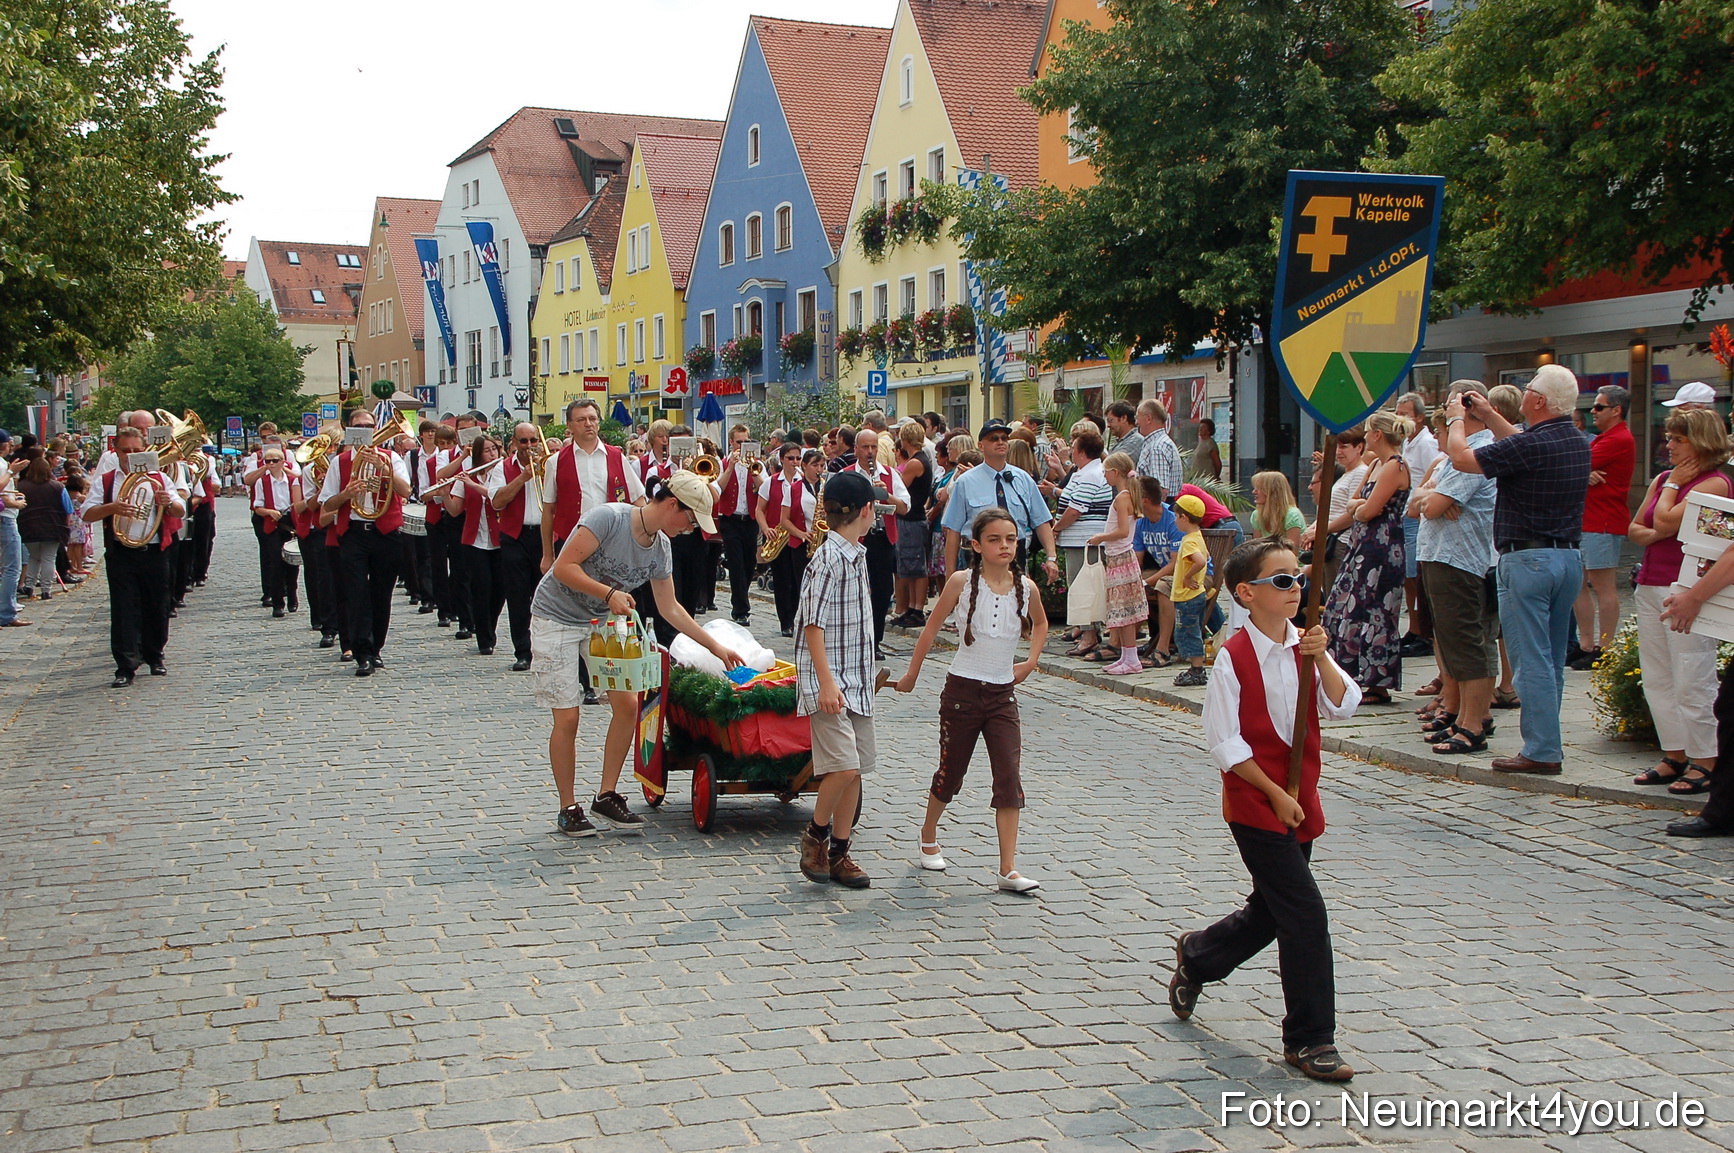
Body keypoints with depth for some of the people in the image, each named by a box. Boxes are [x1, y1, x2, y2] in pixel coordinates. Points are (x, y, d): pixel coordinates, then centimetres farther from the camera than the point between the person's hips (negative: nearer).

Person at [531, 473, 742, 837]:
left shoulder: (660, 548, -2)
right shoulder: (608, 518, -23)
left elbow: (670, 608, 7)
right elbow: (563, 567, -25)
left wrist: (716, 647, 8)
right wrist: (610, 594, -32)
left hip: (604, 622, 7)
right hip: (556, 619, -7)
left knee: (627, 704, -3)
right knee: (567, 717, -6)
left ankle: (607, 796, 10)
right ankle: (568, 809, 8)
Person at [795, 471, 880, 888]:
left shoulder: (856, 555, 12)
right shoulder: (828, 559, -15)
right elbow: (813, 624, -18)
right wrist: (826, 681, -24)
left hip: (856, 678, 9)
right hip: (828, 680, -9)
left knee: (856, 768, 9)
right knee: (843, 766, -16)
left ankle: (838, 852, 17)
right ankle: (815, 835, 7)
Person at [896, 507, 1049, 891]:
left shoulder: (1026, 587, -1)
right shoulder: (962, 582, -10)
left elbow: (1040, 623, 21)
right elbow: (932, 628, 0)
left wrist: (1031, 661, 9)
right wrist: (911, 675, 6)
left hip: (1003, 696, 2)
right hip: (962, 690, -2)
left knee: (1010, 779, -7)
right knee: (950, 774, 11)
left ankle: (1008, 870, -5)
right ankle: (928, 840, 37)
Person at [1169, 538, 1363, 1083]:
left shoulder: (1306, 648, 5)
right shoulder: (1235, 656, -13)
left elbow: (1343, 706, -6)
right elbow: (1224, 741, -13)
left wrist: (1321, 658, -20)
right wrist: (1274, 794, -14)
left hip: (1300, 800, 7)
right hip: (1256, 804, -7)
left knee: (1271, 910, 18)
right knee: (1305, 912, -10)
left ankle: (1195, 956, 45)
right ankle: (1310, 1039, 1)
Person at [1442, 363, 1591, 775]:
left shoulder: (1530, 446, -19)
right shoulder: (1578, 445, 8)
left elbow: (1462, 458, -11)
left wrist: (1456, 420, 7)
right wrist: (1489, 416, 32)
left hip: (1528, 559, -8)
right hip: (1570, 556, 8)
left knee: (1531, 659, -3)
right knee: (1552, 658, 15)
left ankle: (1541, 752, -1)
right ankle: (1548, 743, 22)